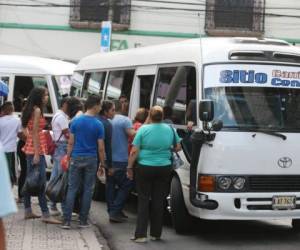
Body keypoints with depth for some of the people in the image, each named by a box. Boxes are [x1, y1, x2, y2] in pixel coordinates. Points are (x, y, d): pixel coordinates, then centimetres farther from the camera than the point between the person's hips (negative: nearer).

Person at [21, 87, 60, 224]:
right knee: (41, 182, -10)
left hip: (30, 149, 10)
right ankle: (45, 215, -12)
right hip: (36, 149, -10)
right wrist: (37, 154, -20)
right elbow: (35, 133, -18)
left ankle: (28, 211, 16)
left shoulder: (30, 110, 14)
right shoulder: (37, 110, -12)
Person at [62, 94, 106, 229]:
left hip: (76, 158, 2)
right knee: (87, 190, 7)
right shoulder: (98, 125, -7)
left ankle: (66, 220, -2)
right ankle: (83, 221, 11)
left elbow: (71, 142, 0)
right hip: (91, 160, -2)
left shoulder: (76, 121, -1)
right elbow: (101, 148, -5)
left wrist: (68, 157, 9)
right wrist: (102, 164, 4)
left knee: (72, 189, 4)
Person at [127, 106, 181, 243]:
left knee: (143, 200, 4)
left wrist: (129, 167, -2)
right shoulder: (170, 129, 0)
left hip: (145, 168, -2)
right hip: (164, 169, 2)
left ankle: (141, 234, -2)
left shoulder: (144, 129, -9)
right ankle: (156, 234, 15)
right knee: (158, 201, 10)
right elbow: (178, 147, 11)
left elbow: (134, 151, -11)